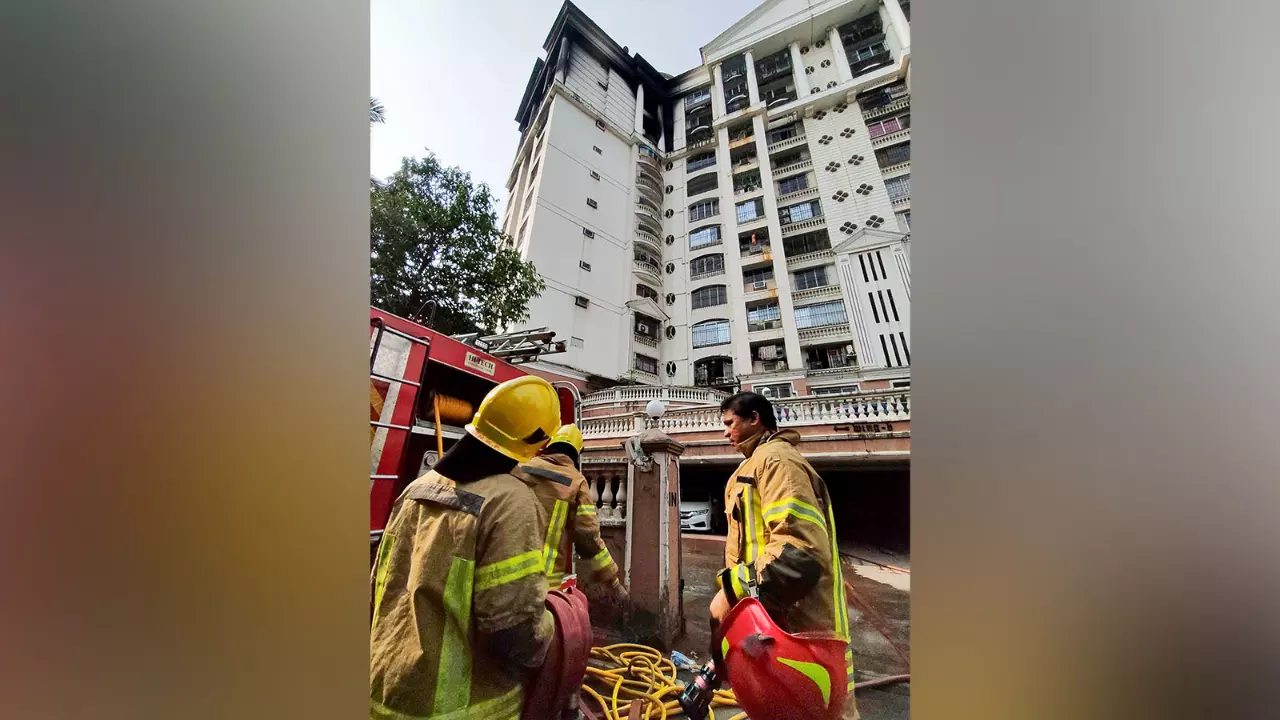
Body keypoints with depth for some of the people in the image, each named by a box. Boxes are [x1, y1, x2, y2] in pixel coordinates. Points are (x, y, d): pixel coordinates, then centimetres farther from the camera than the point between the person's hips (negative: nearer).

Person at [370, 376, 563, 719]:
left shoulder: (419, 488, -3)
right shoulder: (512, 502, -27)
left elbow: (380, 590, 7)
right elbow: (516, 631, -27)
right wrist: (545, 637, -6)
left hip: (387, 690, 7)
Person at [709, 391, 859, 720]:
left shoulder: (775, 457, -16)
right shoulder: (764, 460, 17)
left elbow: (800, 549, -28)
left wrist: (733, 592, -24)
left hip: (796, 625, -10)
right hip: (784, 619, 10)